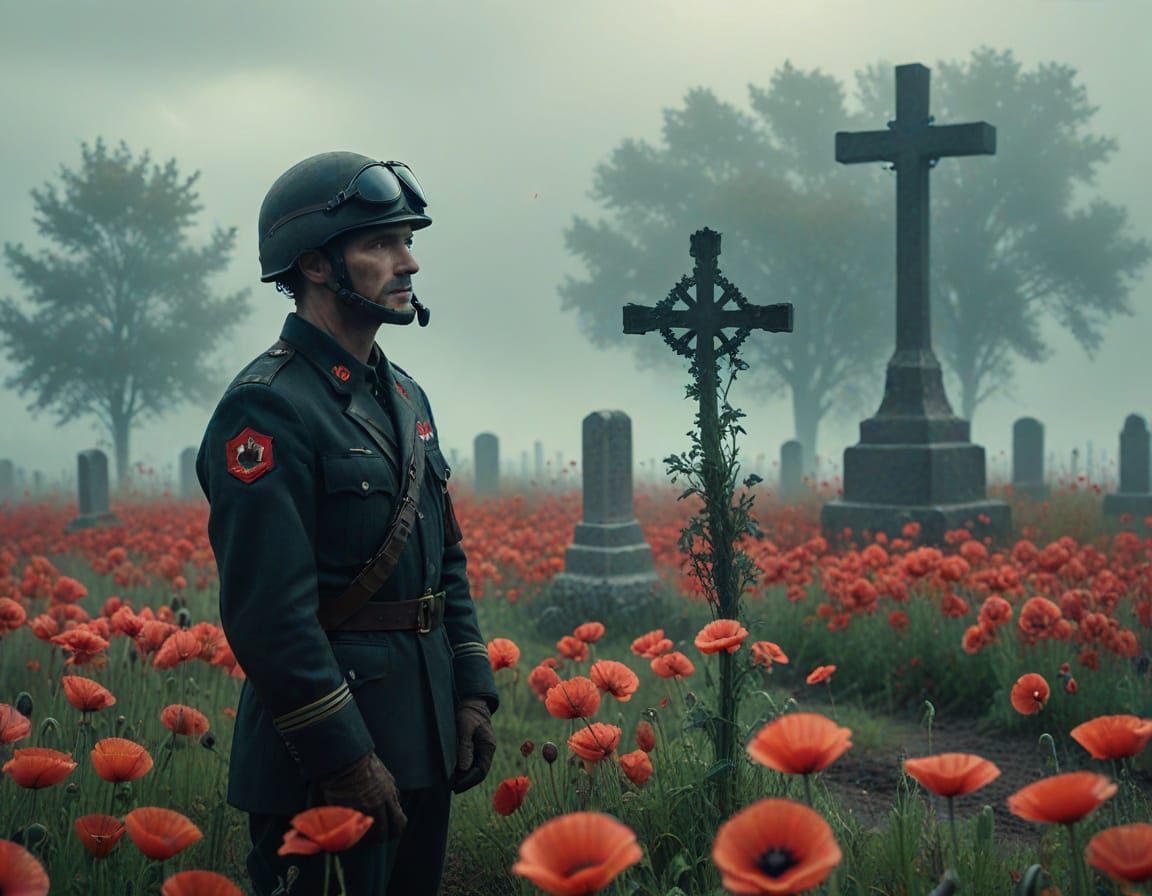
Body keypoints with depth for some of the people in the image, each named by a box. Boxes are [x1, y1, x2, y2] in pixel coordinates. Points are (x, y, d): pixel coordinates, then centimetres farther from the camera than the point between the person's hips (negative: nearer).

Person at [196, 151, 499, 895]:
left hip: (423, 744, 9)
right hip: (325, 760, -8)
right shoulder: (266, 410, -16)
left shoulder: (405, 396, 12)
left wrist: (473, 692, 9)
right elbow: (269, 614, -21)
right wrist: (346, 757, -20)